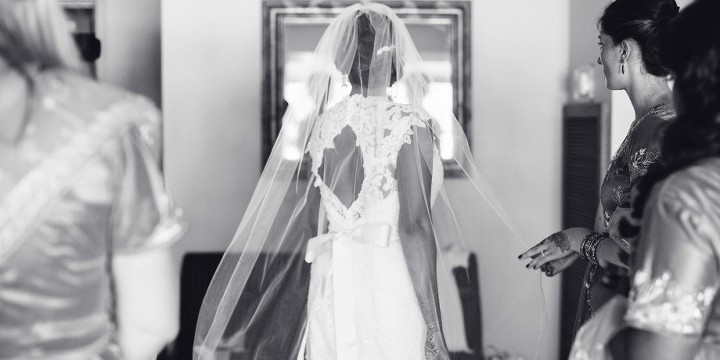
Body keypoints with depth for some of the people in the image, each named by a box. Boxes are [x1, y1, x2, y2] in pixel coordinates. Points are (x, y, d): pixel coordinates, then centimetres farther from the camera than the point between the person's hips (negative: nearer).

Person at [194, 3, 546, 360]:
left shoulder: (322, 124, 2)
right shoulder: (409, 125, -11)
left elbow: (311, 223, 7)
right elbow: (414, 227, -16)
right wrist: (433, 327, -13)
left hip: (329, 281, 5)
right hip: (390, 286, -5)